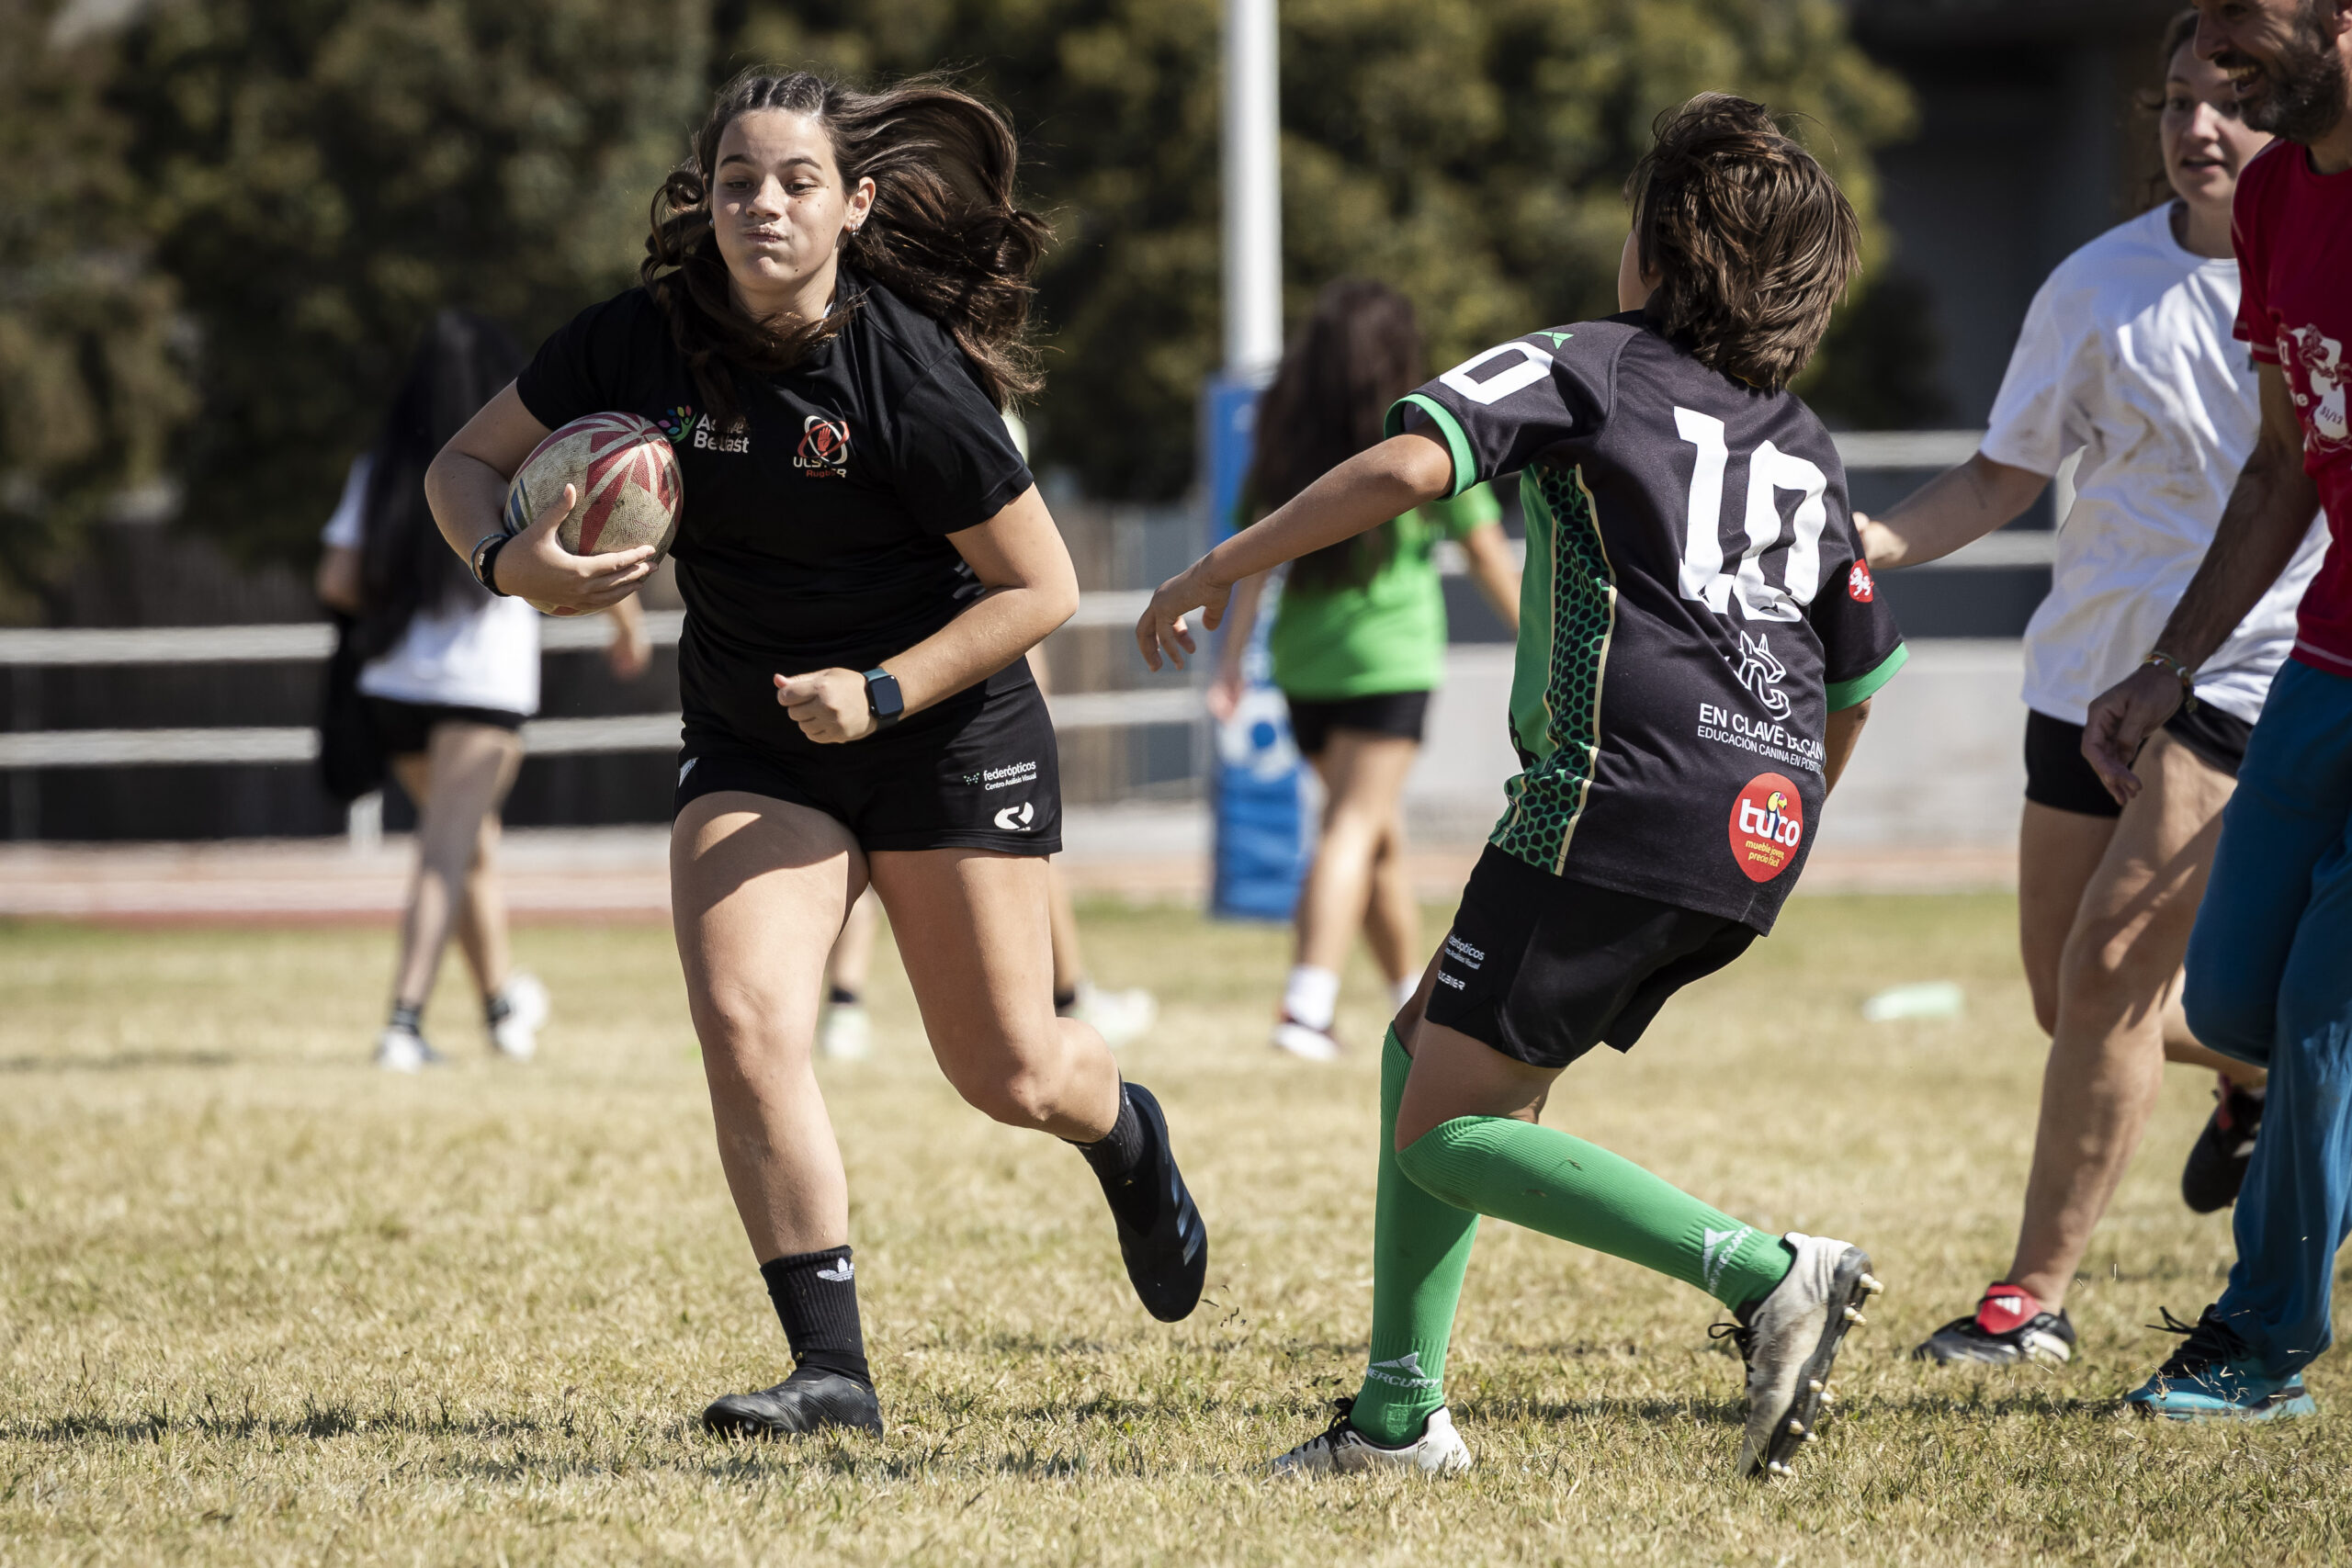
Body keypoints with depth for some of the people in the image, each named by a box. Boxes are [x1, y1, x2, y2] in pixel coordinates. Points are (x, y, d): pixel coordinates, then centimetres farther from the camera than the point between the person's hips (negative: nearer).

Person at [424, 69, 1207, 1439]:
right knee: (744, 1020, -19)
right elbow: (468, 462, 1)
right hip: (753, 747, 3)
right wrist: (512, 561, -20)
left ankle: (1127, 1134, 43)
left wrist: (883, 693, -23)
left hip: (951, 734, -3)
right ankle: (834, 1370, -14)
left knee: (1010, 1076, 5)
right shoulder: (643, 344, -11)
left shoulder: (908, 377, -23)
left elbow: (1041, 585, -14)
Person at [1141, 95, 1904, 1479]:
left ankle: (1770, 1274, -19)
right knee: (1426, 1048, 19)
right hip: (1764, 820, 8)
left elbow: (1407, 464, -15)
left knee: (1448, 1131, -4)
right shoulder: (1805, 447, 23)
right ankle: (1402, 1414, 15)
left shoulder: (1589, 365, 2)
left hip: (1622, 796, -8)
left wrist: (1219, 570, -6)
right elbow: (1858, 680, 27)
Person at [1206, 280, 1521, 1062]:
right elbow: (1486, 551, 0)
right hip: (1389, 656, -4)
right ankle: (1307, 1005, -23)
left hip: (1304, 658, 4)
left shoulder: (1286, 439, 5)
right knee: (1354, 828, -8)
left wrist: (1231, 660, 1)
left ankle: (1418, 1003, 26)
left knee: (1379, 832, 17)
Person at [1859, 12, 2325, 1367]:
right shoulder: (2100, 289, 0)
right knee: (2072, 997, 10)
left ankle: (2040, 1292, -8)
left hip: (2251, 668, -4)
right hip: (2093, 662, 4)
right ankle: (2263, 1066, 43)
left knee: (2111, 969, -16)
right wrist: (1876, 542, -10)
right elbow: (2006, 476, 6)